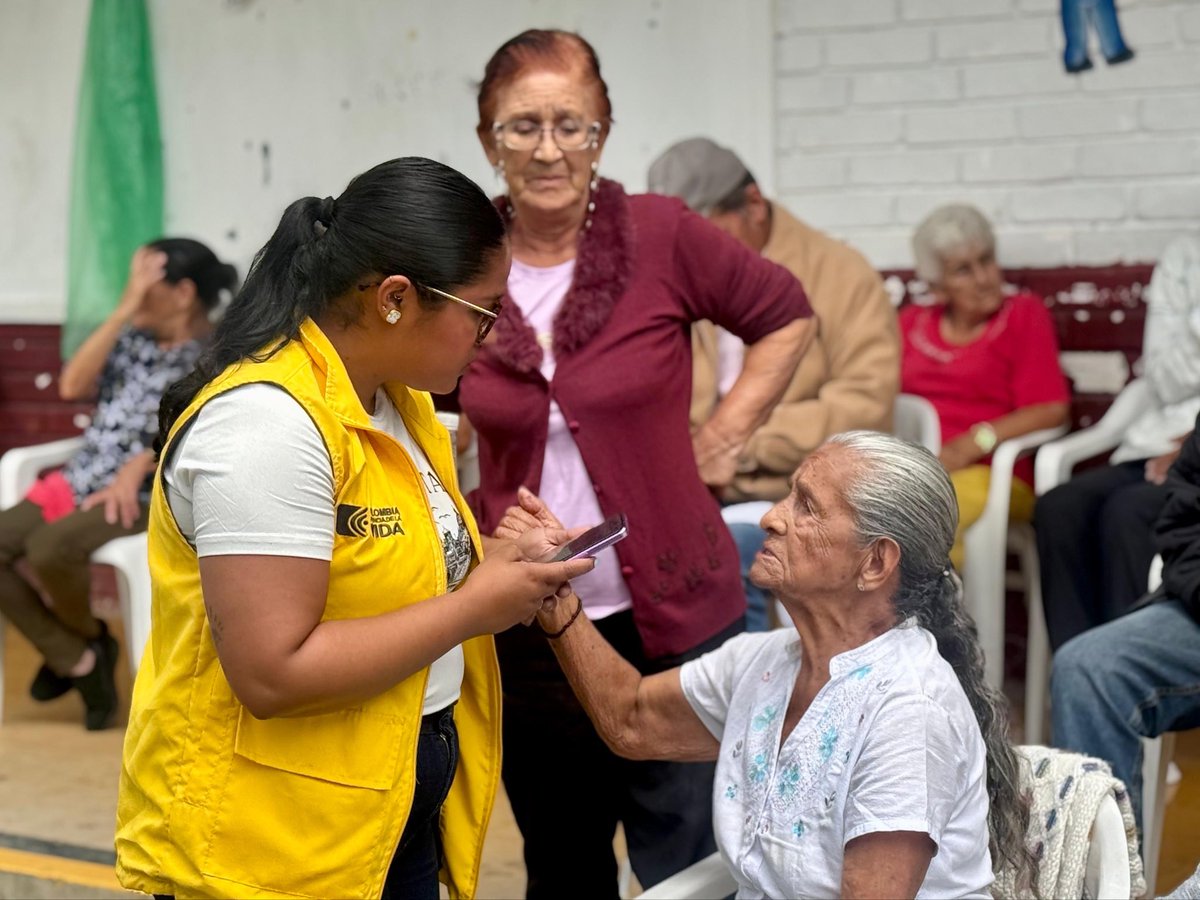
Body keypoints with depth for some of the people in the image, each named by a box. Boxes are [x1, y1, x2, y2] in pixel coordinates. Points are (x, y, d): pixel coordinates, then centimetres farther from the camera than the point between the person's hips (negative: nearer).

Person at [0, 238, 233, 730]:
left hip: (149, 496, -6)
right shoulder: (134, 340, 13)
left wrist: (137, 466, -26)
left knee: (51, 548, -32)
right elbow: (72, 386, 1)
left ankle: (85, 636, 2)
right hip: (80, 482, 7)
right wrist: (124, 308, -2)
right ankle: (78, 660, -3)